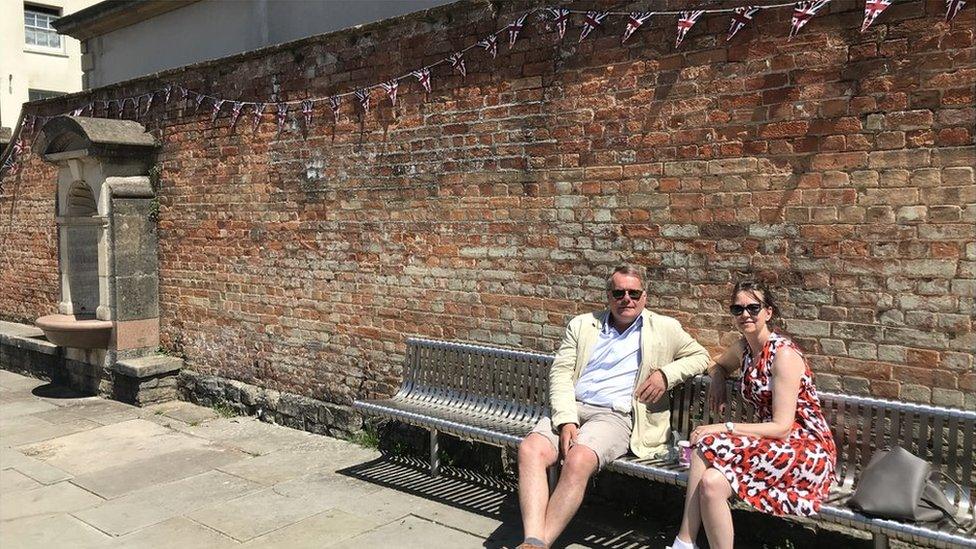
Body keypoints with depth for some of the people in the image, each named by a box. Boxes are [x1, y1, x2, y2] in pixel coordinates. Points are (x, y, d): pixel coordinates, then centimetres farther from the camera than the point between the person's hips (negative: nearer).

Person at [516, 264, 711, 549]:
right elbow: (561, 372, 8)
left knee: (578, 461, -34)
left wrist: (666, 374, 0)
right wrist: (566, 419, -9)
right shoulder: (581, 325, 16)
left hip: (616, 416, -3)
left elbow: (700, 356, 21)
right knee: (530, 449, -28)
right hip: (572, 409, 3)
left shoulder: (664, 328, 14)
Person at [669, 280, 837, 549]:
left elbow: (782, 426, -18)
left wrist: (725, 428, -20)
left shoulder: (783, 354, -14)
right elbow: (718, 365, 32)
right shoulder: (744, 348, 8)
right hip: (775, 444, 7)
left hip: (809, 451, -7)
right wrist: (718, 381, 8)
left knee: (706, 445, -26)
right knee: (711, 481, -24)